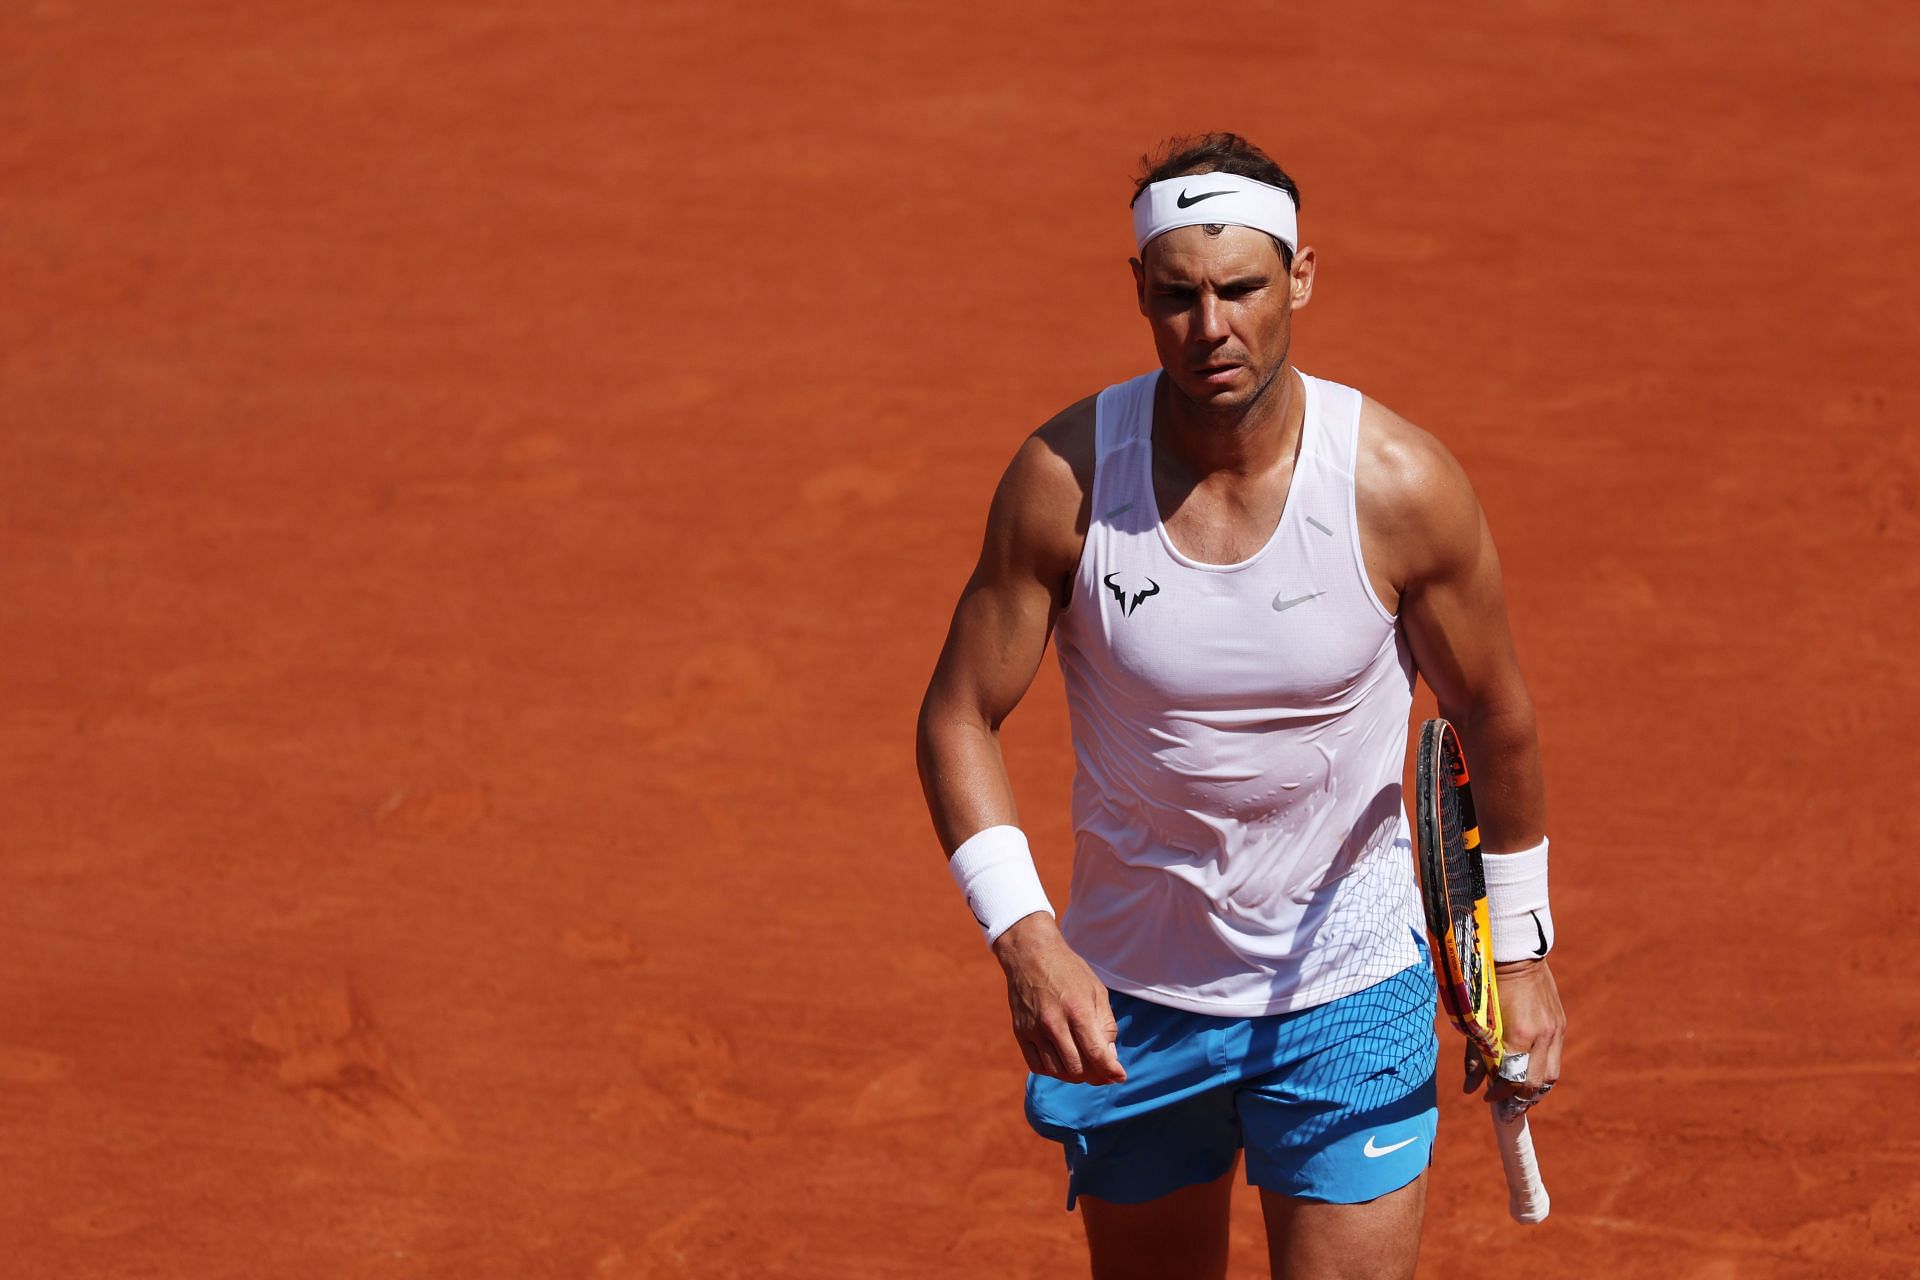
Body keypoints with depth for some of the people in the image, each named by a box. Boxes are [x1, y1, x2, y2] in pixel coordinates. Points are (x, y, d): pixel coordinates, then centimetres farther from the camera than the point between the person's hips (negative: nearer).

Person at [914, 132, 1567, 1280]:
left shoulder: (1403, 485, -16)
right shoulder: (1064, 479, -14)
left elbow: (1495, 722, 0)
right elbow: (961, 718, -5)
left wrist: (1521, 949, 8)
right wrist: (1024, 936, -19)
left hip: (1350, 1003, -1)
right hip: (1127, 1009, 2)